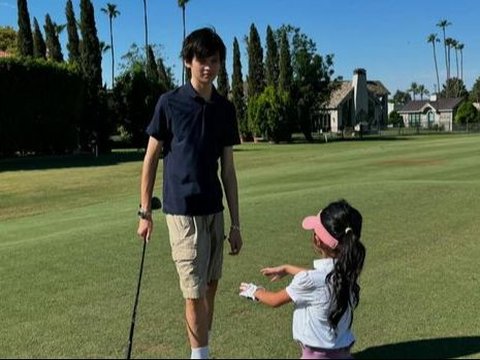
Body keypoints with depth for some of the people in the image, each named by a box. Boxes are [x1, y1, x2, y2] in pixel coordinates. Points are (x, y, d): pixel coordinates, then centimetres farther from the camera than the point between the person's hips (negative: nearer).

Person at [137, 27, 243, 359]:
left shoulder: (225, 109, 5)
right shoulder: (170, 103, -6)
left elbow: (228, 169, 7)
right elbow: (151, 157, -1)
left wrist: (235, 223, 6)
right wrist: (145, 212, -3)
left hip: (214, 210, 5)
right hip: (182, 211, -4)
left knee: (211, 286, 12)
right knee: (195, 292, -3)